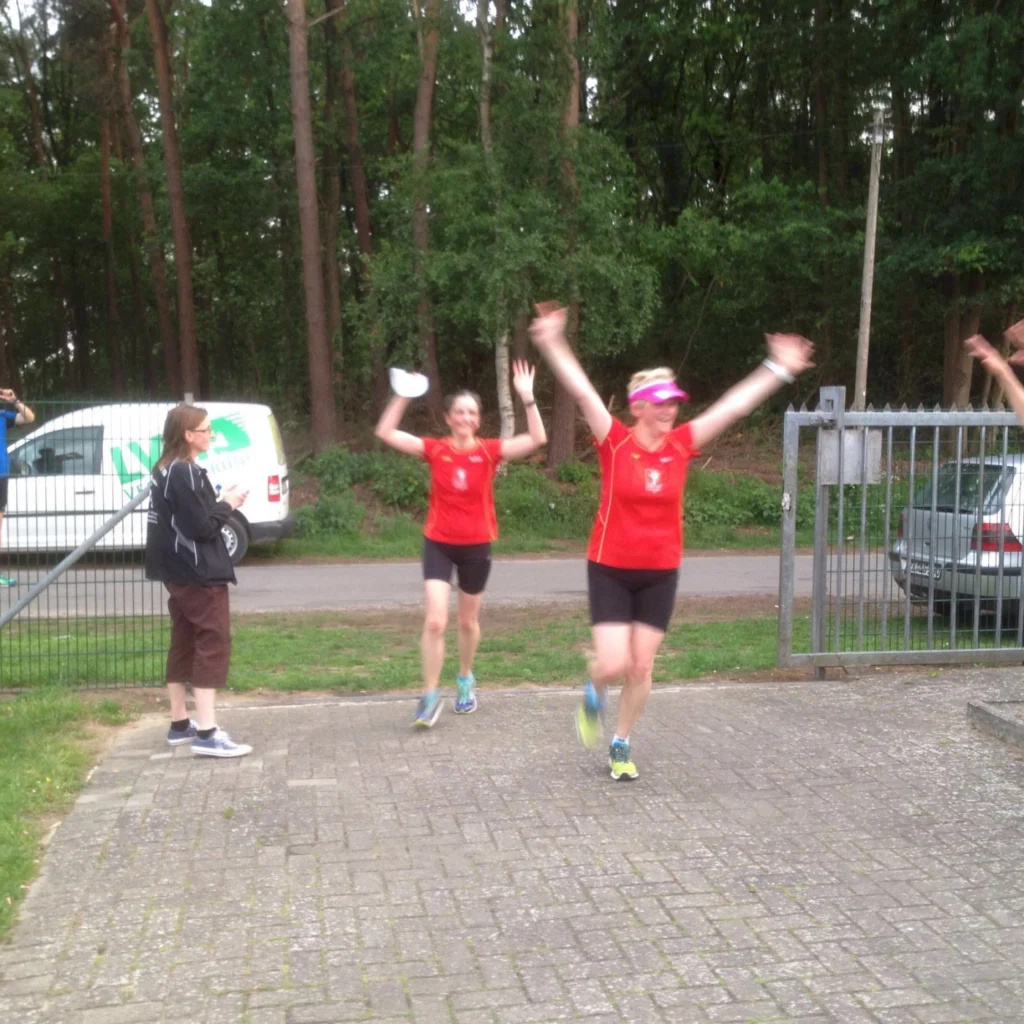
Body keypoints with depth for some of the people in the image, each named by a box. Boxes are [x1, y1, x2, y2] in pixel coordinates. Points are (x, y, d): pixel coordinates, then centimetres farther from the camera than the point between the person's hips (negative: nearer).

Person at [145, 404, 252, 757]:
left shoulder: (167, 470, 13)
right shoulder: (185, 474, -18)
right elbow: (201, 527, -21)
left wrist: (219, 503, 5)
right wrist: (227, 505, -6)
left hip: (181, 572, 10)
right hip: (199, 573, -10)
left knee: (185, 644, 15)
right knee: (213, 644, -9)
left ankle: (180, 724, 24)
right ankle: (207, 734, -11)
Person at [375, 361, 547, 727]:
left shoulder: (489, 451, -5)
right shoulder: (435, 449, -4)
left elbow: (537, 439, -15)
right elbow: (385, 433, -11)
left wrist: (527, 398, -23)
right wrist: (403, 397, -20)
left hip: (476, 546, 1)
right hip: (438, 544, -1)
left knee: (468, 622, 16)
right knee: (435, 621, -11)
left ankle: (466, 680, 40)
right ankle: (430, 696, 1)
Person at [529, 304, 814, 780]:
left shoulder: (681, 445, -2)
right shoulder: (615, 442, -11)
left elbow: (733, 405, -1)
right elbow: (582, 391, -19)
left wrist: (779, 369, 0)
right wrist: (553, 343, -28)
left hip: (661, 573, 3)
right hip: (610, 570, -3)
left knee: (641, 668, 7)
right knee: (613, 664, -9)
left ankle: (621, 745, 28)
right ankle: (594, 696, 29)